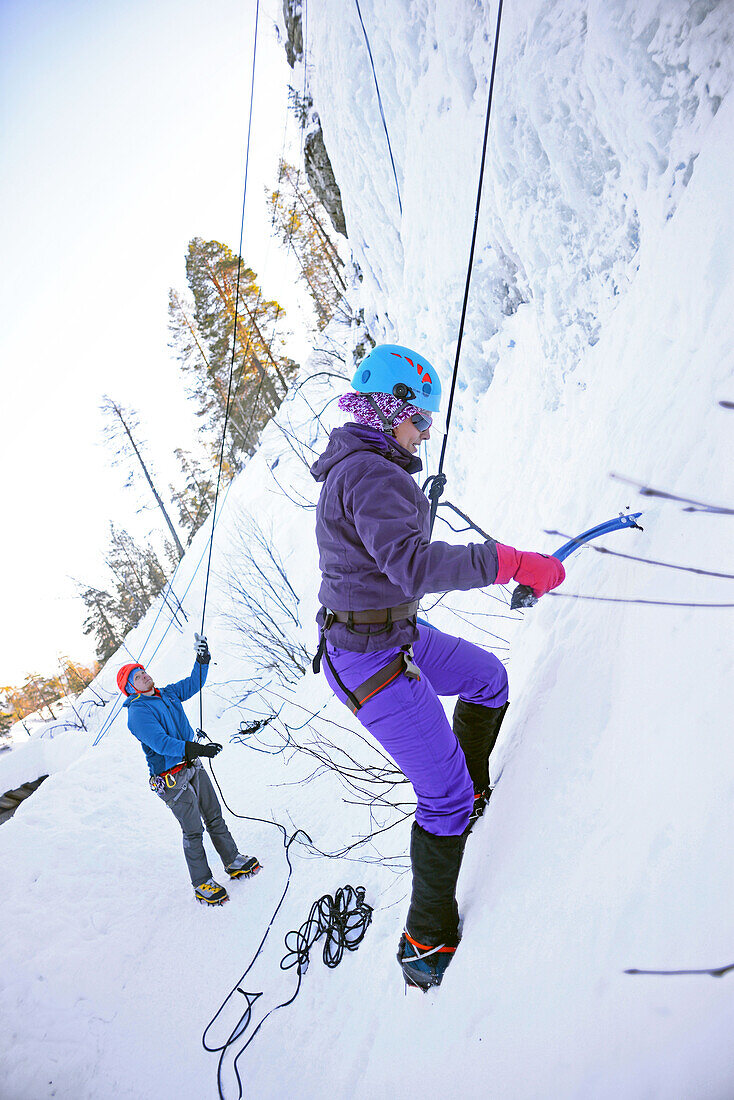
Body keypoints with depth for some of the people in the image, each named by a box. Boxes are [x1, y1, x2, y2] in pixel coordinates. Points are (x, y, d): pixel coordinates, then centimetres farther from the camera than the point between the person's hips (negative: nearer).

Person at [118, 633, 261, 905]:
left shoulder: (168, 694, 7)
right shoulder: (137, 712, -17)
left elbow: (194, 682, 14)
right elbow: (160, 742, -28)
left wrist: (202, 659, -2)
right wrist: (195, 749, -36)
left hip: (192, 766, 7)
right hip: (172, 777, -7)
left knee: (214, 816, 16)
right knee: (193, 830, -1)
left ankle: (233, 861, 29)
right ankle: (202, 884, 11)